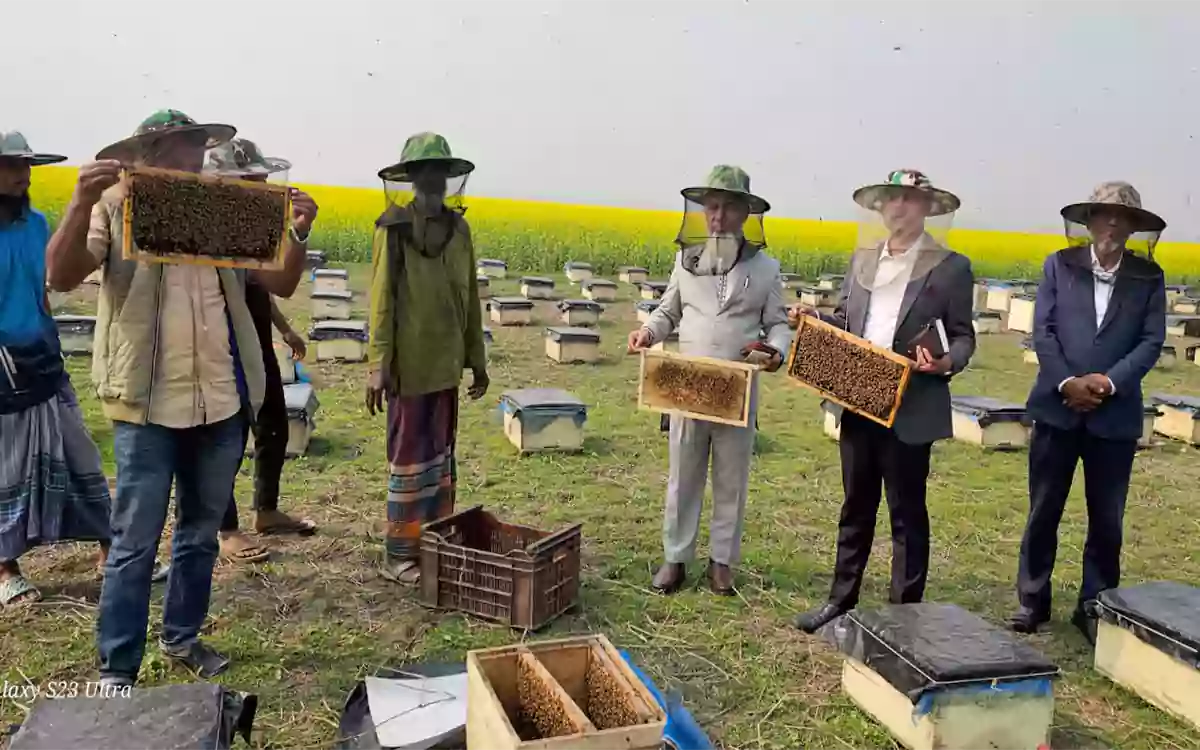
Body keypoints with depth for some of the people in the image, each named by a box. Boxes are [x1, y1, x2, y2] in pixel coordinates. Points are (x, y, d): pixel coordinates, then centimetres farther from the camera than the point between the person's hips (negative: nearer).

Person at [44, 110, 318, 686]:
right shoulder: (116, 208, -3)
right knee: (135, 542, 3)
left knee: (201, 532, 17)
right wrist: (82, 202, -31)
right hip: (148, 405, -4)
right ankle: (116, 670, 19)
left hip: (223, 401, 4)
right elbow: (61, 277, -16)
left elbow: (281, 285, 7)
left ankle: (182, 637, 36)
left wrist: (298, 234, -11)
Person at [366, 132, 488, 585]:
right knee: (409, 459, 1)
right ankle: (400, 556, 13)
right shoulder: (394, 228, -9)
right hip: (411, 365, -6)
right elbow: (382, 301, -12)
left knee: (441, 455, 14)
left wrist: (477, 358, 15)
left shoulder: (458, 228, 8)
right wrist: (379, 366, -17)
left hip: (446, 364, 6)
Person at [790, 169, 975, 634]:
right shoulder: (862, 258, 10)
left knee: (907, 513, 6)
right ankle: (841, 600, 28)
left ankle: (905, 611, 20)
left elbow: (964, 337, -3)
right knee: (856, 507, 16)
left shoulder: (951, 267, -5)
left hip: (911, 410, -5)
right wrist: (812, 319, -3)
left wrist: (946, 363, -24)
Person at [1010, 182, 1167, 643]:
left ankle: (1094, 607, 23)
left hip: (1116, 415, 1)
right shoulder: (1059, 265, 3)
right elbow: (1043, 331, -3)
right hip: (1057, 407, 0)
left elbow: (1152, 342, -2)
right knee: (1042, 512, 7)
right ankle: (1032, 600, 20)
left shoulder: (1148, 277, 4)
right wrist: (1066, 383, -15)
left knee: (1107, 520, 8)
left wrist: (1109, 382, -17)